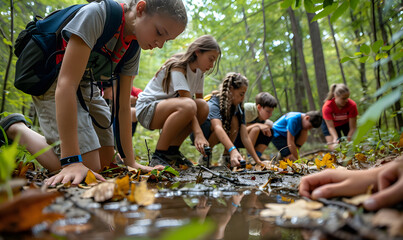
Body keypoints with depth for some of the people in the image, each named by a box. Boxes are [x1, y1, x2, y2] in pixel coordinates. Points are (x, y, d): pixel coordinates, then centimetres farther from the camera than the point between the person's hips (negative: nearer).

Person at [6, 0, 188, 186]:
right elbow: (66, 84, -35)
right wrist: (72, 162, -39)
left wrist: (130, 161, -8)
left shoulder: (134, 47, -6)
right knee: (89, 166, -16)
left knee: (106, 161, 6)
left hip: (85, 86, 8)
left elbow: (123, 104, -4)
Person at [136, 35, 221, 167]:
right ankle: (159, 155, -26)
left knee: (204, 107, -14)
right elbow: (187, 102, -30)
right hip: (146, 108, -8)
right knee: (187, 106, -35)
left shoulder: (199, 72, 7)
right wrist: (198, 134, -37)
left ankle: (172, 150, -6)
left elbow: (199, 98, 8)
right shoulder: (177, 68, -20)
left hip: (167, 109, 8)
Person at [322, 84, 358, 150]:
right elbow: (331, 127, -32)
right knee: (334, 148, -15)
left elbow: (353, 127, -28)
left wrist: (348, 139, -38)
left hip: (346, 123, 1)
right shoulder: (327, 107, -34)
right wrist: (336, 139, -48)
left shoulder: (352, 105, -31)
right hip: (329, 123, -1)